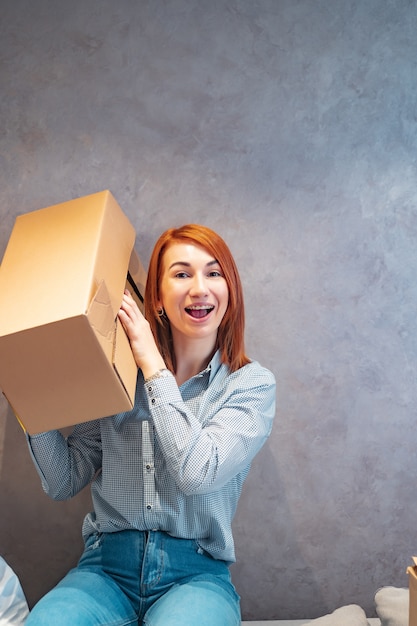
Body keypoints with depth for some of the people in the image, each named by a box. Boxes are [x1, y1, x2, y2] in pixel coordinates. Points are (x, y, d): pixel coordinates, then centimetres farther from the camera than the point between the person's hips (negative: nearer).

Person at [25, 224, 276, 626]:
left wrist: (153, 365, -15)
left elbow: (197, 473, -20)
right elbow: (63, 483, 2)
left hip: (194, 573, -1)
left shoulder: (253, 383, -4)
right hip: (107, 565, 2)